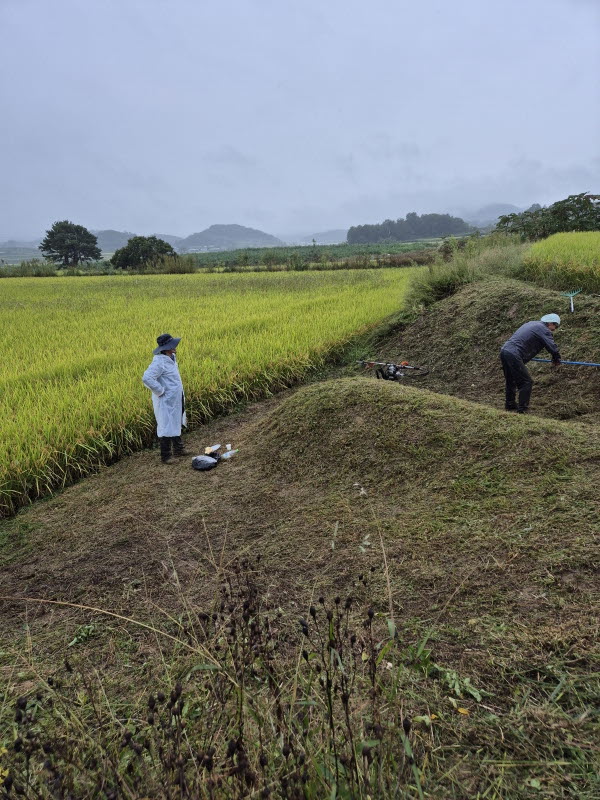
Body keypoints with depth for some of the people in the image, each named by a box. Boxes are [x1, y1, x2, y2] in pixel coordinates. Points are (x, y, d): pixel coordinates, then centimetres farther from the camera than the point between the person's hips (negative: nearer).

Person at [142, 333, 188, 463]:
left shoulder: (171, 357, 5)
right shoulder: (159, 362, -24)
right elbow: (147, 378, -34)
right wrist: (161, 391, -24)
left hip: (177, 399, 10)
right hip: (166, 401, -10)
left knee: (176, 424, 22)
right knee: (167, 427, 0)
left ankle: (178, 448, 39)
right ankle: (165, 456, 11)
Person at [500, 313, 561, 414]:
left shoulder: (531, 324, 23)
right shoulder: (543, 329, -5)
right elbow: (552, 348, -9)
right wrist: (556, 360, 9)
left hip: (504, 350, 10)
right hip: (513, 355, -9)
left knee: (511, 380, 23)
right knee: (526, 382, -2)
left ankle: (510, 405, 35)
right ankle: (522, 409, -1)